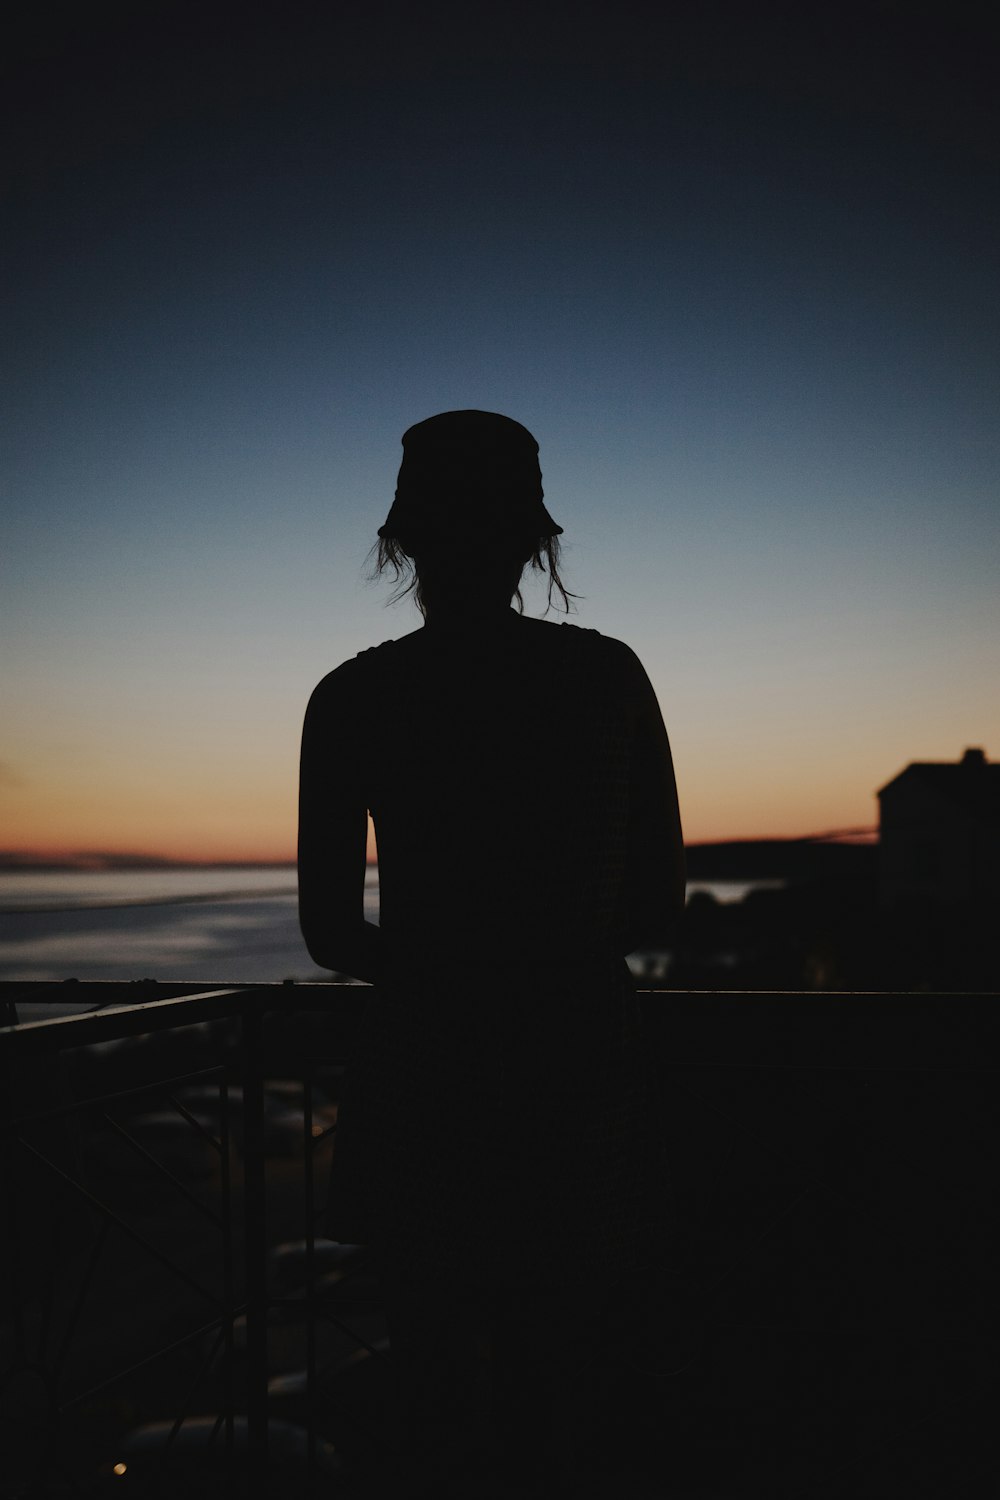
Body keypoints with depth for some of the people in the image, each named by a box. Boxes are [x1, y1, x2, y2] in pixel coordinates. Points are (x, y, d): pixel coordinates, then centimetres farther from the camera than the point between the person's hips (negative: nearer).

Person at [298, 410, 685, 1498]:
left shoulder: (354, 700, -7)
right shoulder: (612, 678, -2)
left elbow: (330, 933, -2)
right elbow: (658, 908, 3)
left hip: (428, 1063, -2)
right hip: (581, 1062, 2)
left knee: (435, 1376, 15)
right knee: (547, 1377, 19)